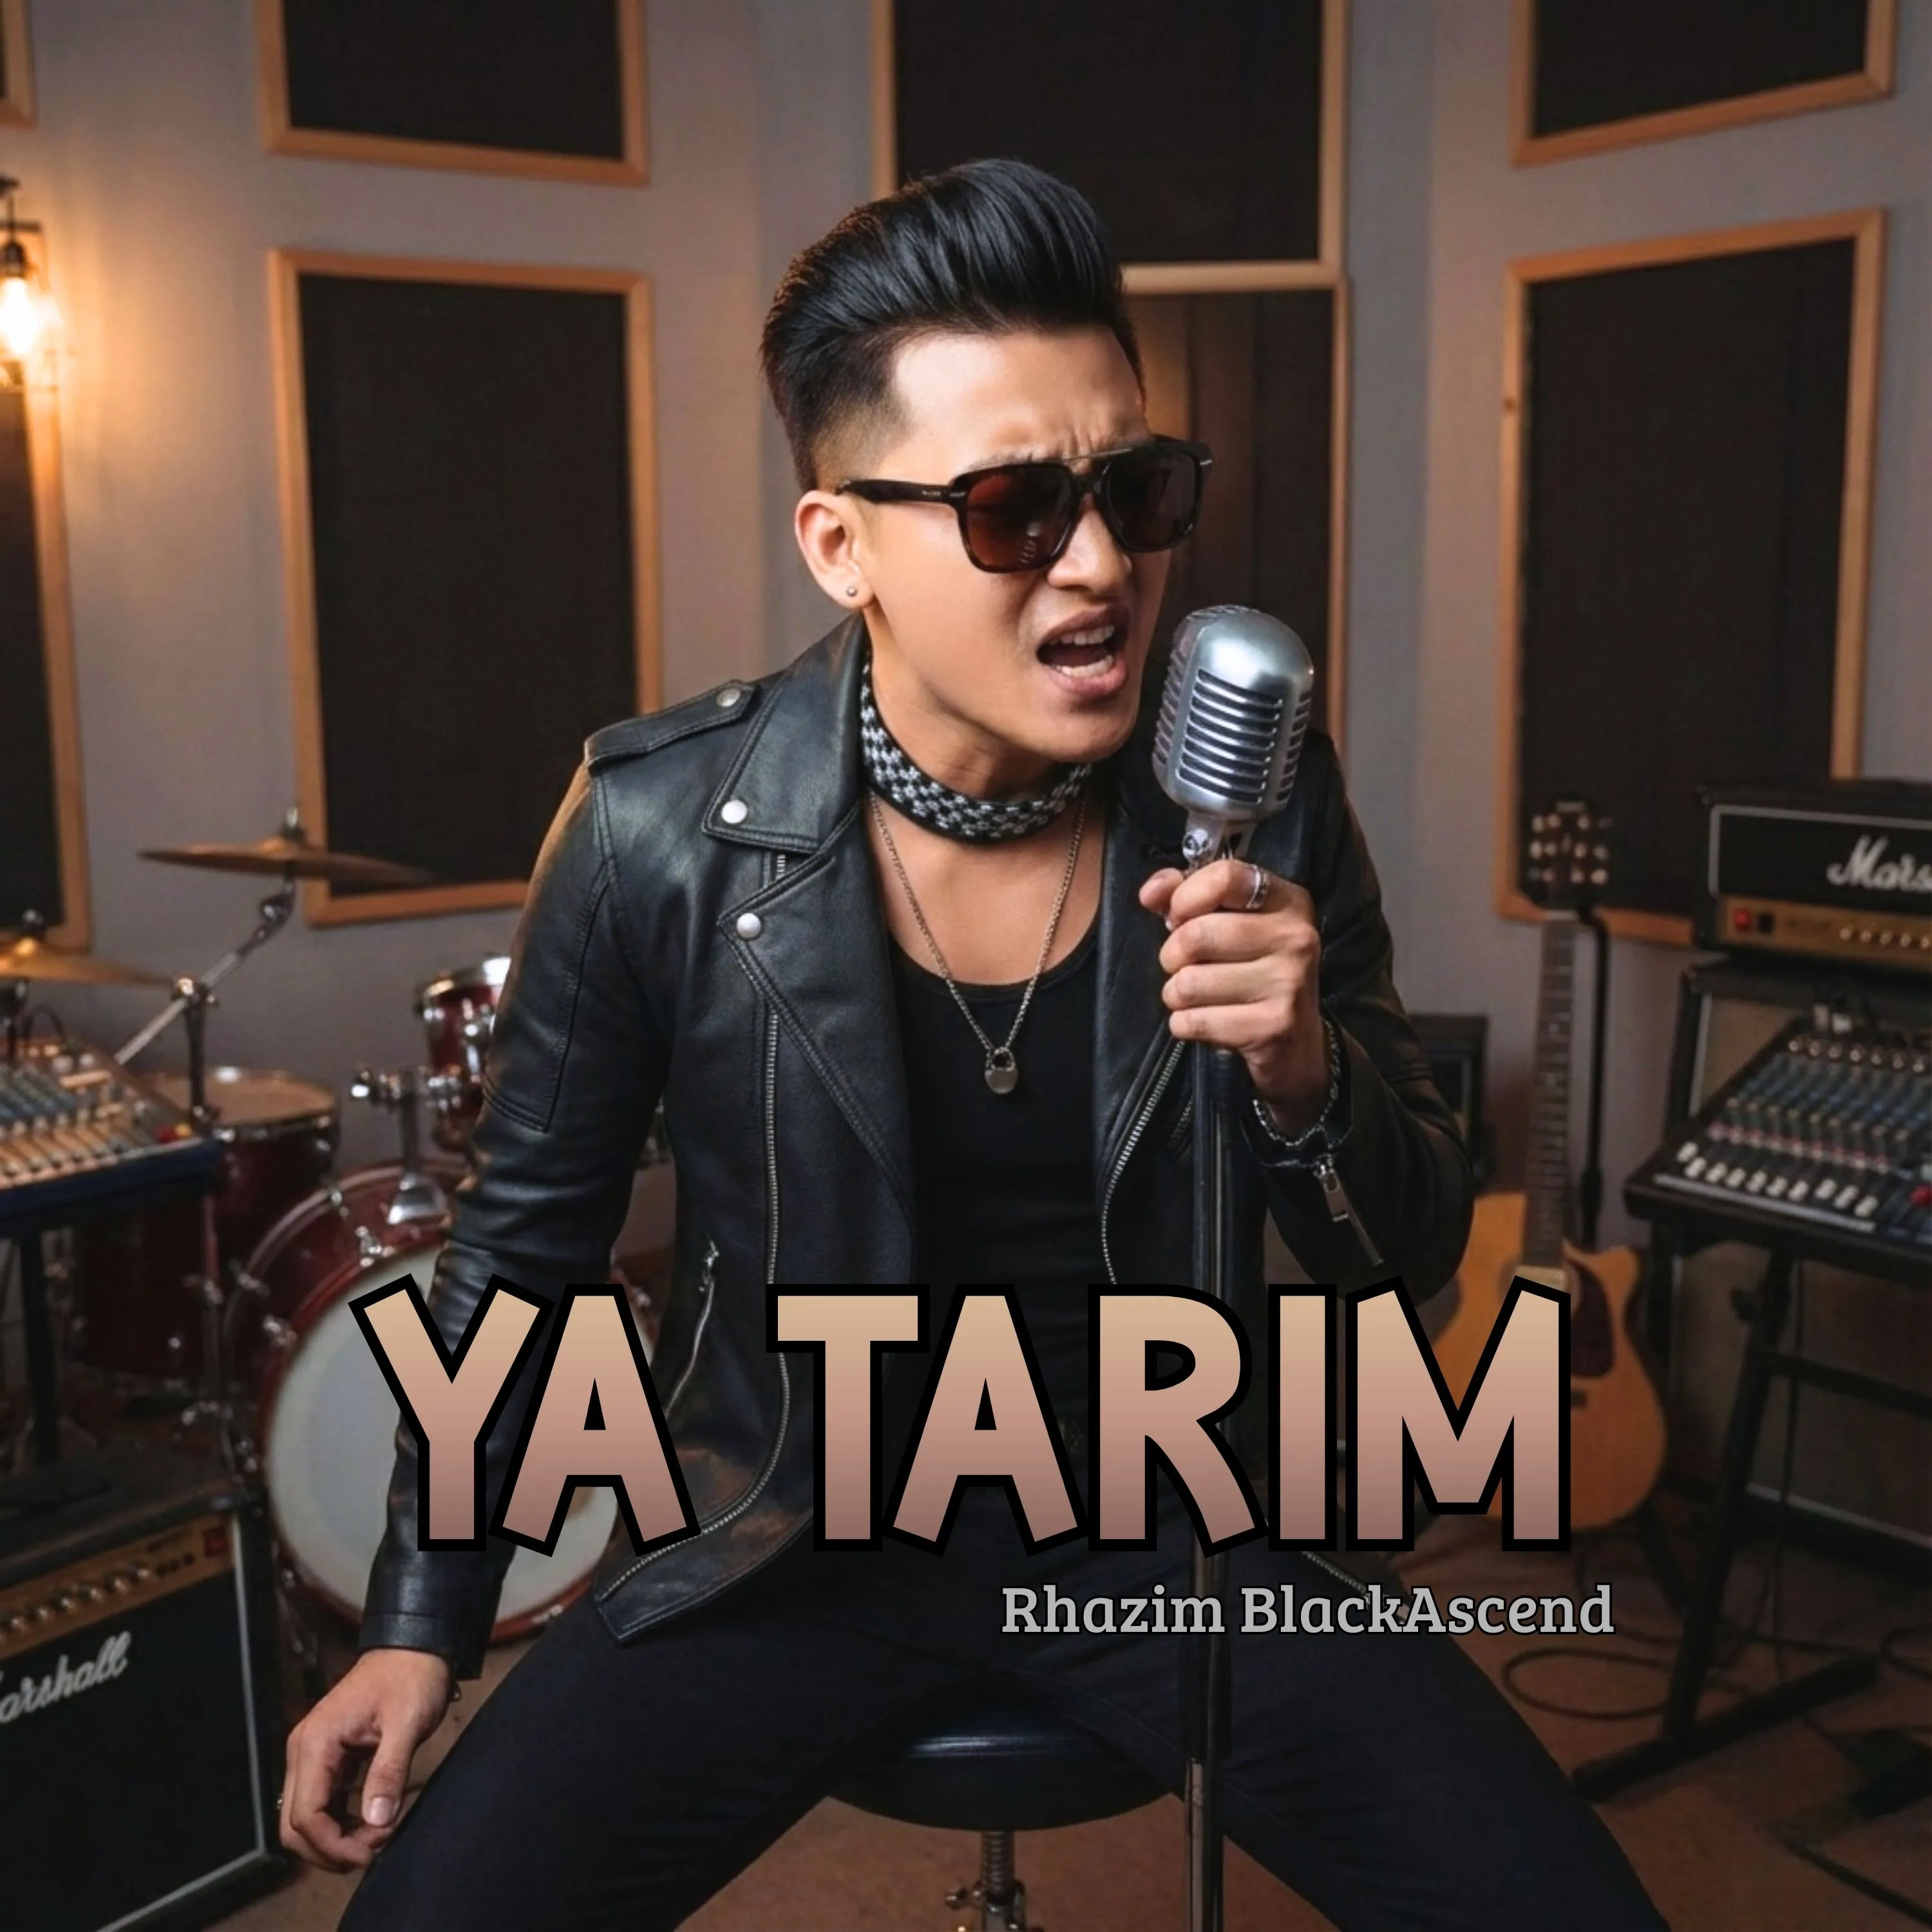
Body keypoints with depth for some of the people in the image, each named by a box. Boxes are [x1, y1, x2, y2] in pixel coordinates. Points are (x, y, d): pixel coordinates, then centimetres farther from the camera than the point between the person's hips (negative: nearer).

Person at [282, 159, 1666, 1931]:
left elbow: (1415, 1254, -2)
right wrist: (421, 1625, 0)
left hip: (1166, 1521, 2)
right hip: (795, 1527, 0)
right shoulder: (664, 830, -16)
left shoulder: (1261, 805, -11)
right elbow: (526, 1235, 0)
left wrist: (1303, 1077, -24)